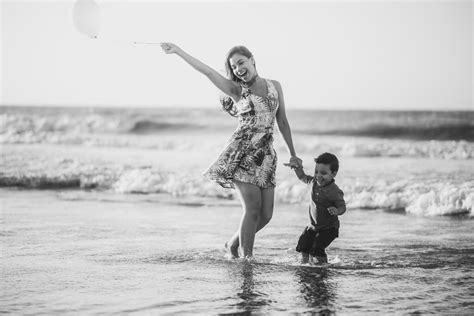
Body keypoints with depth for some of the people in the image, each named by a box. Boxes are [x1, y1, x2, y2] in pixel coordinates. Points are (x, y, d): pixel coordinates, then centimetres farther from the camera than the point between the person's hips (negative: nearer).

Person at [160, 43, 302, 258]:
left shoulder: (274, 86, 12)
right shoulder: (236, 90, 3)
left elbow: (282, 122, 17)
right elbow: (207, 71, -6)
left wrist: (293, 155, 19)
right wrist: (177, 50, -14)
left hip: (266, 156, 4)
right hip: (240, 154, -4)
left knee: (266, 214, -1)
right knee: (253, 208, -14)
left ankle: (234, 244, 22)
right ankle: (246, 257, -4)